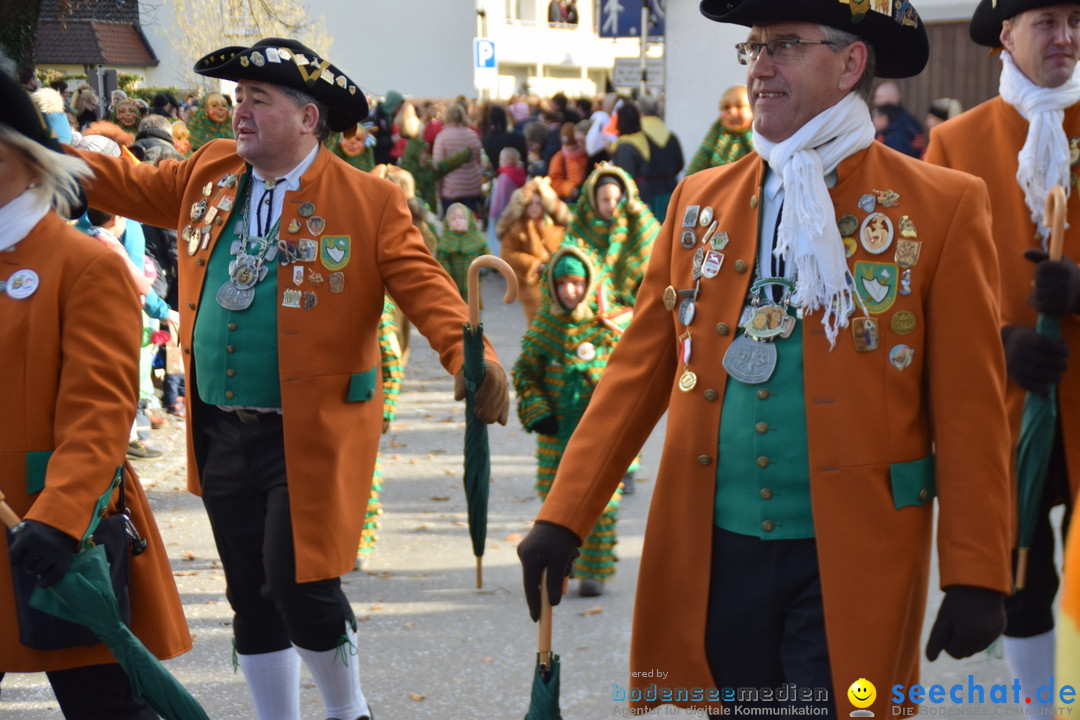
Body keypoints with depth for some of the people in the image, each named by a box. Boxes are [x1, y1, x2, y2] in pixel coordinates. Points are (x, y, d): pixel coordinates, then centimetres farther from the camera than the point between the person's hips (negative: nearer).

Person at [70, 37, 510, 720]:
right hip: (222, 433, 5)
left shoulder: (368, 200, -9)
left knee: (300, 588, -8)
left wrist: (469, 356, -33)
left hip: (310, 437, -5)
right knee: (251, 598, 12)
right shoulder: (210, 174, 8)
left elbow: (424, 286, -16)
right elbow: (128, 184, 17)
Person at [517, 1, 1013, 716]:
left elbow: (969, 408, -5)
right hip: (712, 556, 4)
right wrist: (563, 521, 1)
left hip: (849, 564, -4)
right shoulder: (701, 199, 9)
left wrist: (976, 576, -8)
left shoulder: (944, 205, -3)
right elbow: (637, 373, 7)